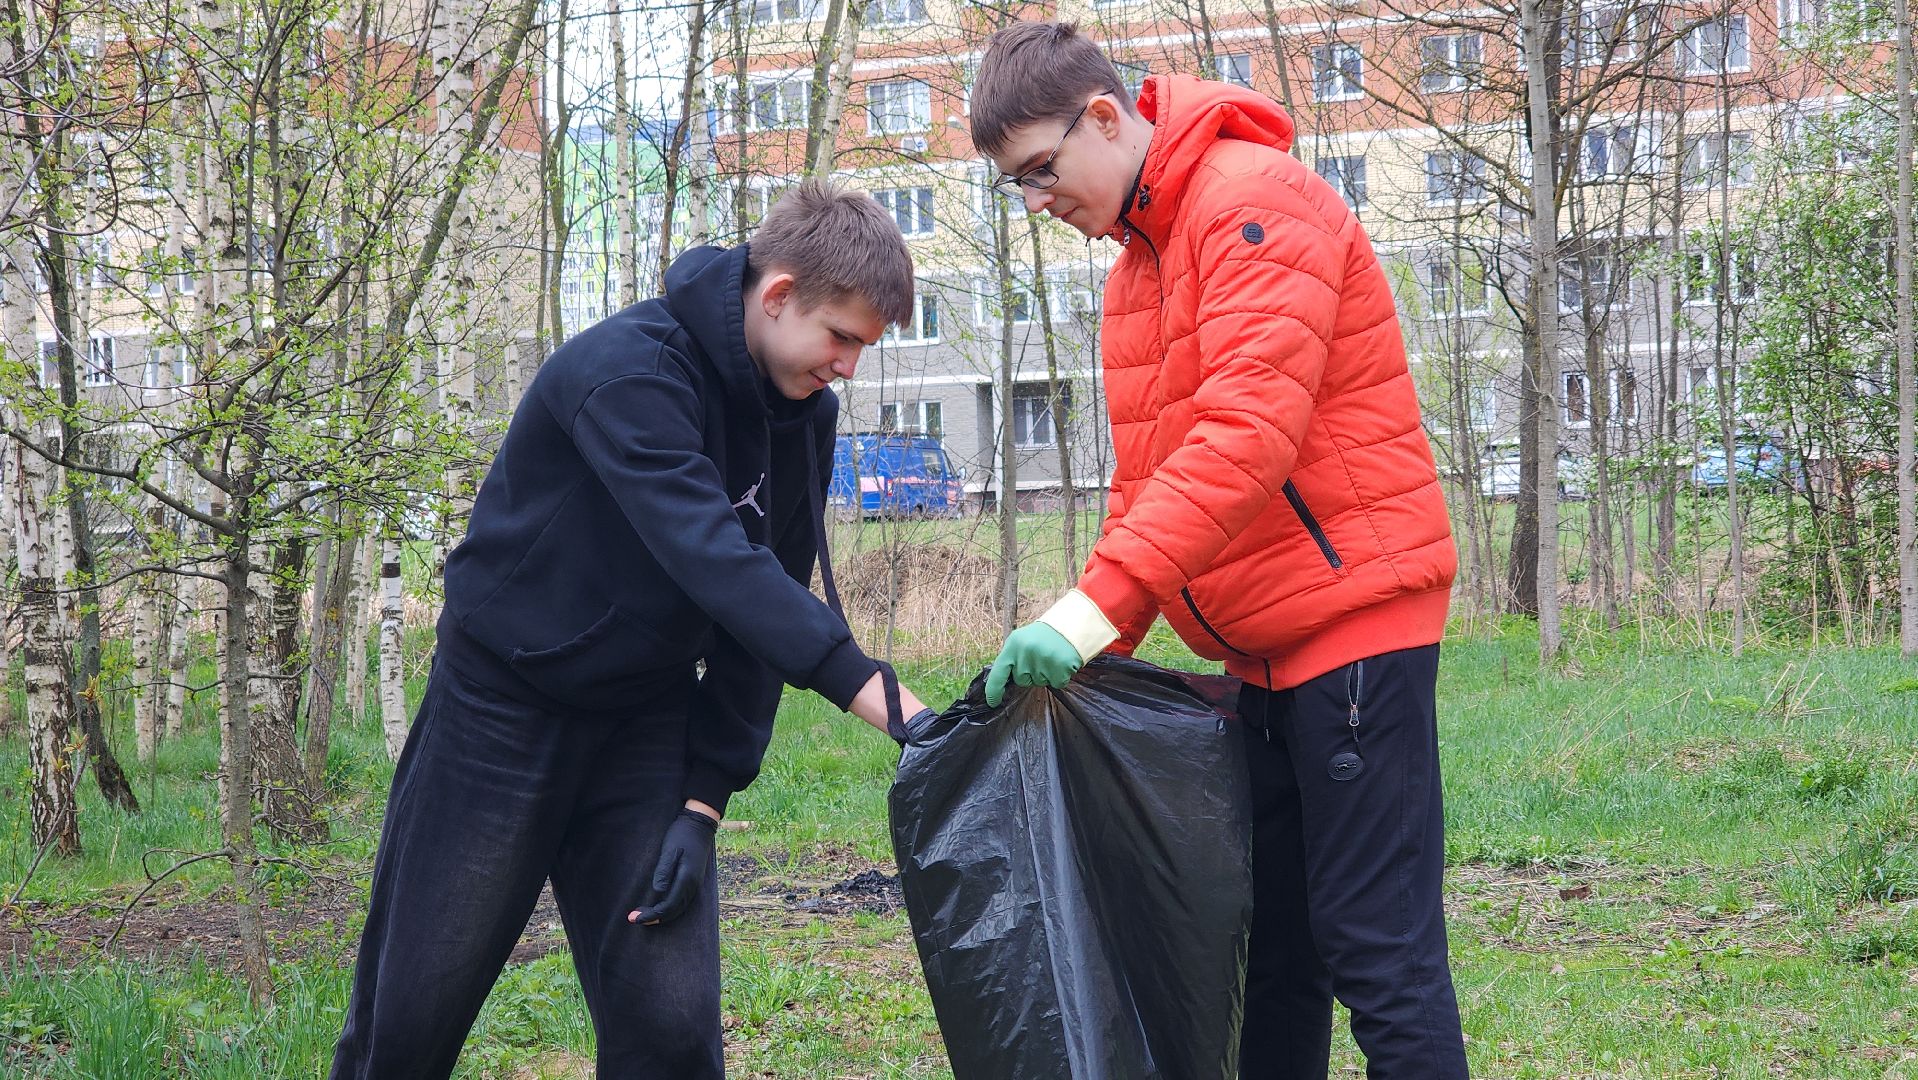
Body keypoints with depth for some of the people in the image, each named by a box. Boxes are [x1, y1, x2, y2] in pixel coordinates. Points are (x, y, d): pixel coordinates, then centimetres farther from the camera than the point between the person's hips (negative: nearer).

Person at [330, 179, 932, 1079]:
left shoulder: (803, 415, -1)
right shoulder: (627, 369, -24)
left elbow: (761, 615, 2)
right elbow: (712, 560, -36)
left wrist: (704, 799, -7)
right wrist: (879, 698, -43)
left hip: (646, 717, 5)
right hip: (504, 704, -5)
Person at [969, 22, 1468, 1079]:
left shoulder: (1254, 200, -14)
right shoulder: (1138, 257, 16)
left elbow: (1248, 429, -26)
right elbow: (1145, 474, 19)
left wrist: (1098, 603, -32)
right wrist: (1095, 643, 4)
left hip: (1352, 622, -10)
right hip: (1260, 653, 10)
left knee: (1377, 953, -9)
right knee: (1268, 946, 12)